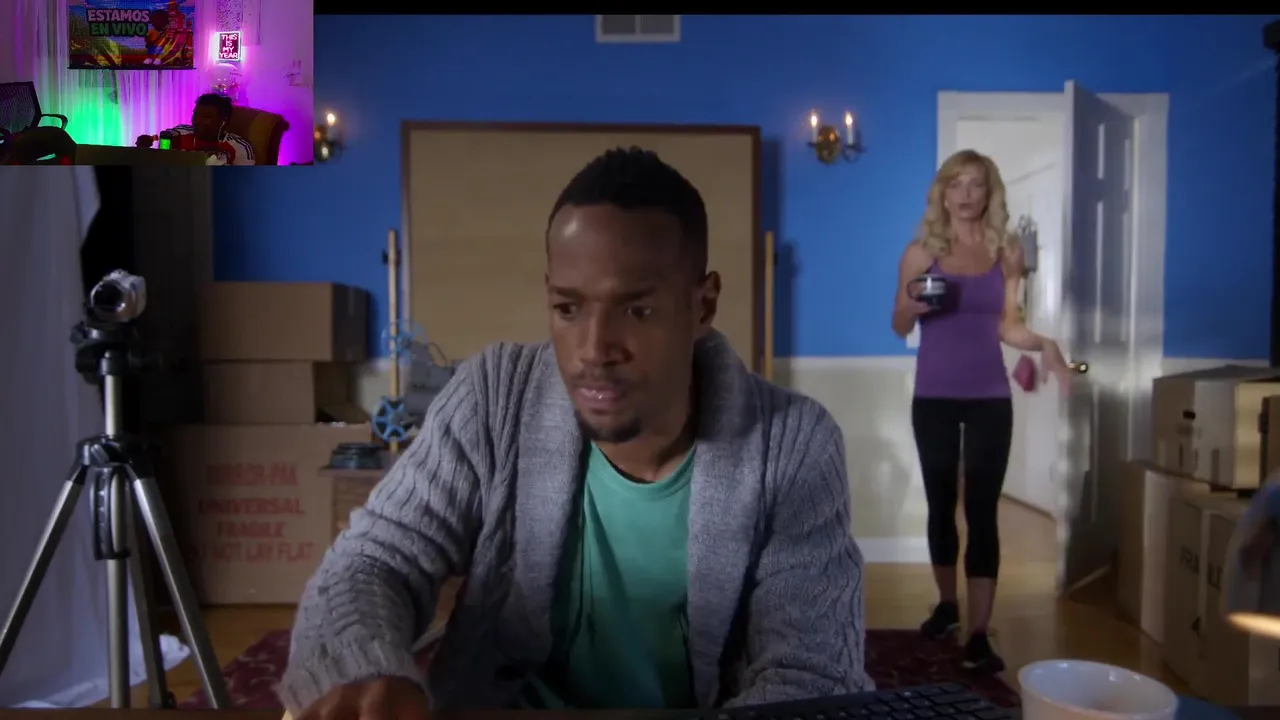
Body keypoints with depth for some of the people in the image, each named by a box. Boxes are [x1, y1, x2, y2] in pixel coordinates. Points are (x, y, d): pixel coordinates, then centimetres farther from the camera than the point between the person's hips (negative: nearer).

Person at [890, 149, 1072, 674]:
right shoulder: (920, 251, -1)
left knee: (982, 511, -3)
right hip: (933, 398, 0)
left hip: (989, 399, 0)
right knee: (941, 504, 12)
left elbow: (1007, 325, 8)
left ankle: (979, 634, 2)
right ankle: (946, 604, 32)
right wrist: (912, 305, -18)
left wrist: (1044, 345, -9)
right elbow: (900, 327, 3)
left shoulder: (1007, 252, 3)